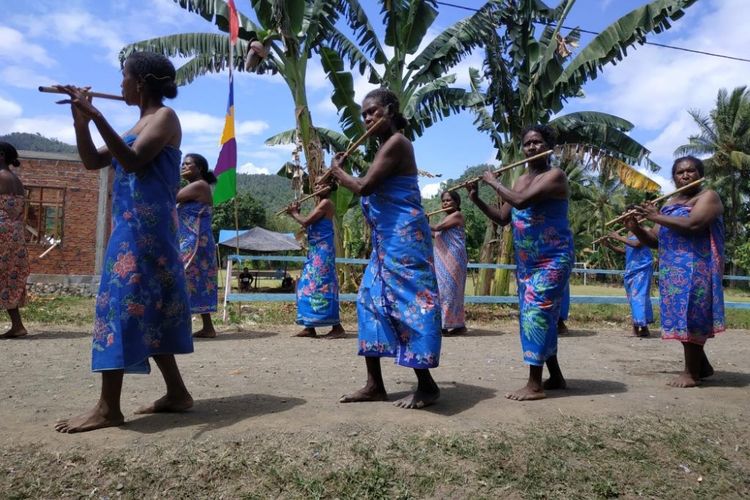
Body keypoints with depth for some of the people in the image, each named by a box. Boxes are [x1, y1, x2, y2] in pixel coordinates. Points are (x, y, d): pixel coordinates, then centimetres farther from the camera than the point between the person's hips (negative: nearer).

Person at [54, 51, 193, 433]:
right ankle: (176, 392, 13)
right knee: (147, 307, 8)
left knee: (123, 302, -12)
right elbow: (92, 162, 20)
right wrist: (80, 120, 8)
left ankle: (108, 407, -9)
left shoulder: (165, 116, -4)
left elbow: (131, 160, -18)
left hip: (145, 228, -9)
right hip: (132, 227, 9)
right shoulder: (139, 125, 23)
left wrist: (96, 115, -21)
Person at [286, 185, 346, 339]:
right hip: (316, 251, 10)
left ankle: (337, 328, -12)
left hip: (322, 251, -10)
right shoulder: (320, 204, 21)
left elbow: (306, 222, -14)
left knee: (321, 286, -13)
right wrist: (296, 213, 9)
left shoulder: (326, 203, -9)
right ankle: (310, 327, 15)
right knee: (309, 286, 10)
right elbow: (308, 226, 18)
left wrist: (294, 213, 3)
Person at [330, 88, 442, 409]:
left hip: (404, 238, -11)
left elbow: (364, 187, -17)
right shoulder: (386, 145, 20)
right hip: (387, 240, 11)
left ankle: (427, 386, 4)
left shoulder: (396, 143, -11)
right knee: (370, 300, 9)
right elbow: (372, 191, 20)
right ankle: (375, 385, 14)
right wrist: (341, 176, 16)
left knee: (409, 304, -8)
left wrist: (337, 171, -1)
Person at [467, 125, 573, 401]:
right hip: (526, 261, 8)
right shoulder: (521, 180, 13)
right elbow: (503, 218, 14)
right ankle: (555, 377, 22)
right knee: (534, 315, 10)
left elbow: (520, 201, -25)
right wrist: (477, 200, 3)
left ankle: (535, 384, -8)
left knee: (536, 313, -14)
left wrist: (493, 182, -12)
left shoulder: (555, 175, -11)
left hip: (553, 259, -8)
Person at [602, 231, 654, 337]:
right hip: (631, 270, 8)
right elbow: (624, 251, 17)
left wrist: (619, 238, -19)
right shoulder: (630, 234, 16)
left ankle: (642, 327, -9)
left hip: (642, 269, -8)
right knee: (633, 297, 9)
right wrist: (610, 245, 4)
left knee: (638, 296, -12)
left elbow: (636, 244, -23)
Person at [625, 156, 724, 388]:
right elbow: (655, 240, 16)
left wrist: (657, 217, -15)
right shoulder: (669, 204, 19)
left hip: (695, 270, -7)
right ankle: (702, 366, 24)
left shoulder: (708, 196, -1)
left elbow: (693, 224, -21)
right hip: (672, 272, 7)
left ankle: (692, 372, 2)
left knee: (689, 318, -7)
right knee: (681, 319, 10)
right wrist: (636, 229, -2)